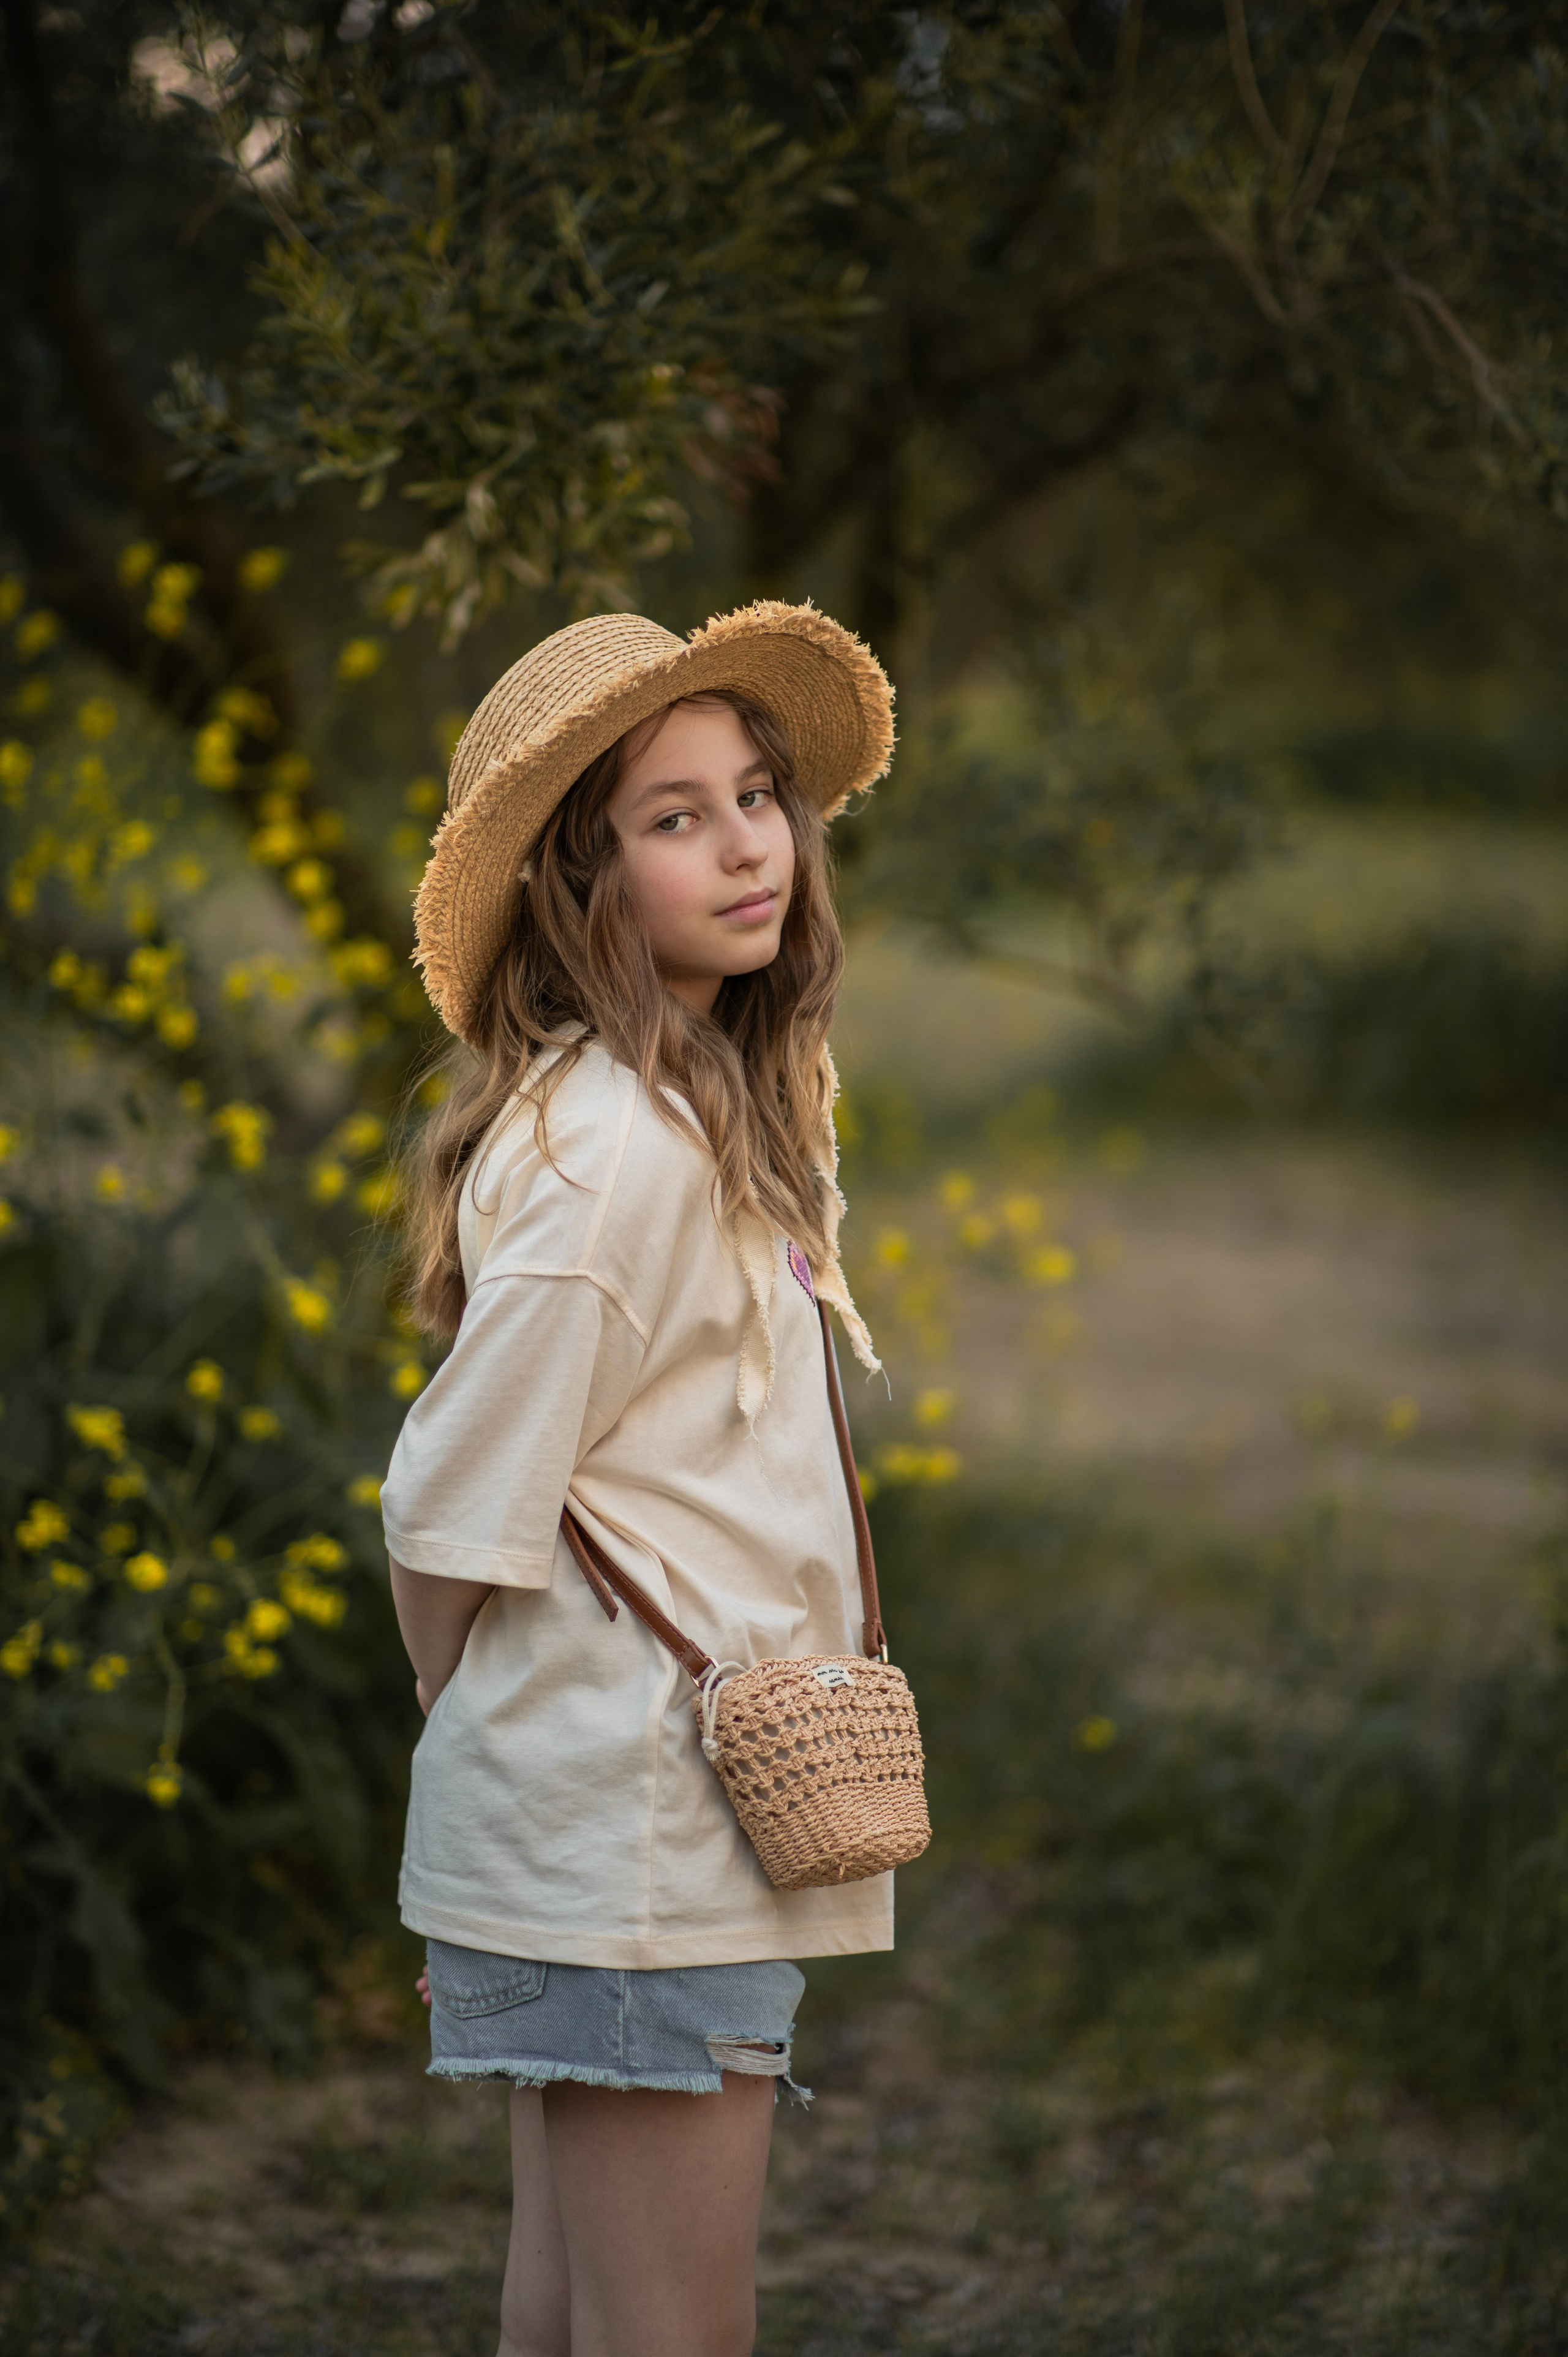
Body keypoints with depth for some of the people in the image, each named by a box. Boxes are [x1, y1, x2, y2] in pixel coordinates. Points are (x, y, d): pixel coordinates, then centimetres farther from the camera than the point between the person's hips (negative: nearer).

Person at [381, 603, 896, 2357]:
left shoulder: (708, 1117, 11)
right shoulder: (610, 1148, -18)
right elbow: (453, 1522, -16)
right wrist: (490, 1740, -1)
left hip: (607, 1837, 9)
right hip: (640, 1834, -9)